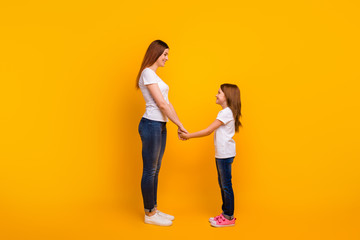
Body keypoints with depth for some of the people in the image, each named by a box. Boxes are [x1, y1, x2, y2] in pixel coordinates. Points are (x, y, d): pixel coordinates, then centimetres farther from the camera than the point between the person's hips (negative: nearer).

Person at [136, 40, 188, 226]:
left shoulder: (154, 75, 18)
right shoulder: (147, 73, -12)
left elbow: (167, 103, 16)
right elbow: (161, 104, -17)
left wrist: (178, 125, 12)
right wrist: (180, 125, -13)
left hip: (160, 126, 10)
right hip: (151, 125, -10)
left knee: (155, 170, 15)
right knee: (149, 171, 1)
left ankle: (154, 210, 26)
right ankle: (149, 214, 13)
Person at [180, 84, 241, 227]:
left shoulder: (226, 112, -16)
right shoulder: (227, 112, 16)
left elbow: (208, 131, -17)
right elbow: (211, 132, 16)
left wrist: (189, 136, -10)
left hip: (226, 154, -10)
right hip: (221, 153, 10)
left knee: (226, 185, -2)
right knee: (222, 184, 15)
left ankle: (229, 217, 9)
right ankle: (226, 213, 26)